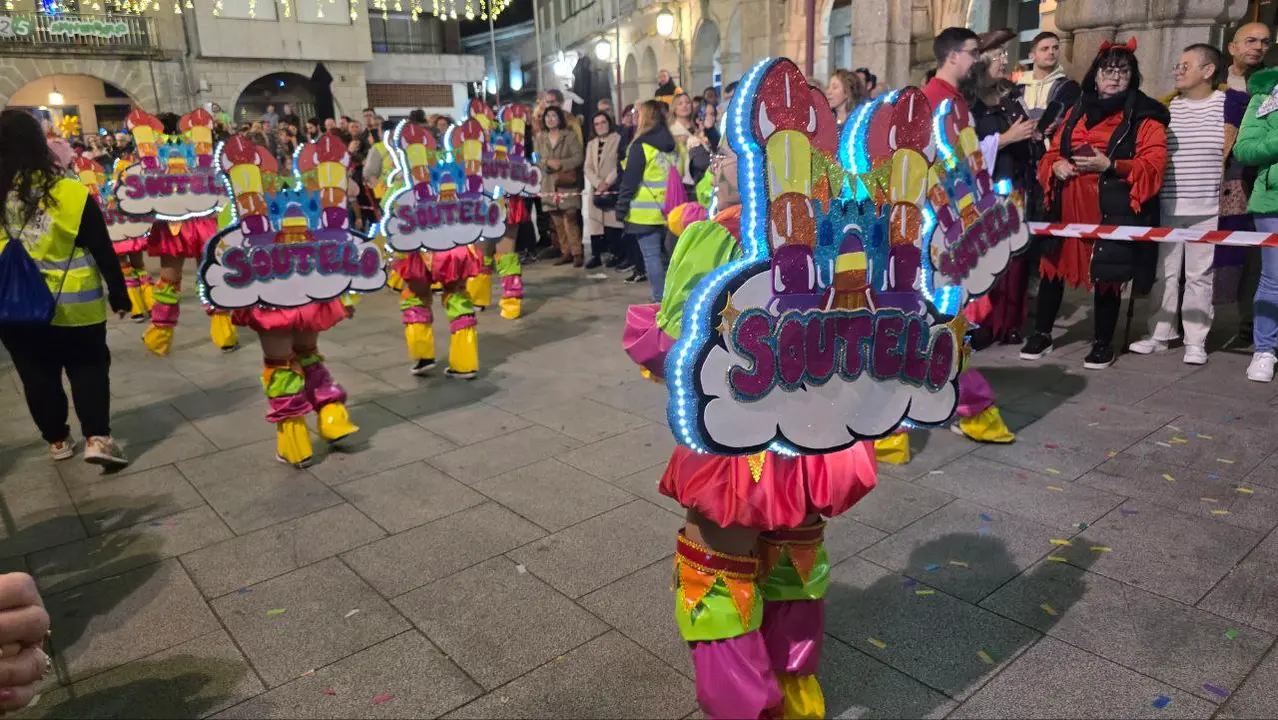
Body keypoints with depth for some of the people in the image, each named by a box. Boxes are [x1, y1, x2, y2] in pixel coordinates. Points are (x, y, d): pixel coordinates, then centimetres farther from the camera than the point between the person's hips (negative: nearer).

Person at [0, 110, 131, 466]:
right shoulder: (70, 193, -13)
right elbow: (102, 250, -8)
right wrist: (118, 295, 1)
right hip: (73, 304, -2)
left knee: (37, 376, 16)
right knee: (89, 369, 9)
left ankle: (57, 440, 25)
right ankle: (97, 438, -3)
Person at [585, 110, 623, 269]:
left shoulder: (618, 140, 1)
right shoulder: (591, 144, 19)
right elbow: (588, 168, 9)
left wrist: (608, 182, -14)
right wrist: (598, 183, -9)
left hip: (614, 189, -5)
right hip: (597, 189, 5)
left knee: (612, 221, -8)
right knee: (595, 222, 1)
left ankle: (613, 254, -2)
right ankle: (596, 255, 5)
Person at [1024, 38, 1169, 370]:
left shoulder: (1144, 117, 1)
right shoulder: (1077, 112, 16)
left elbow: (1154, 164, -8)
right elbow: (1052, 152, 17)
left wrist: (1109, 165, -20)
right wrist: (1057, 165, -6)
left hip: (1113, 209, -4)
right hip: (1068, 205, 4)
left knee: (1106, 274, 0)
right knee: (1053, 267, 5)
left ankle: (1103, 342, 14)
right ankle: (1041, 334, 18)